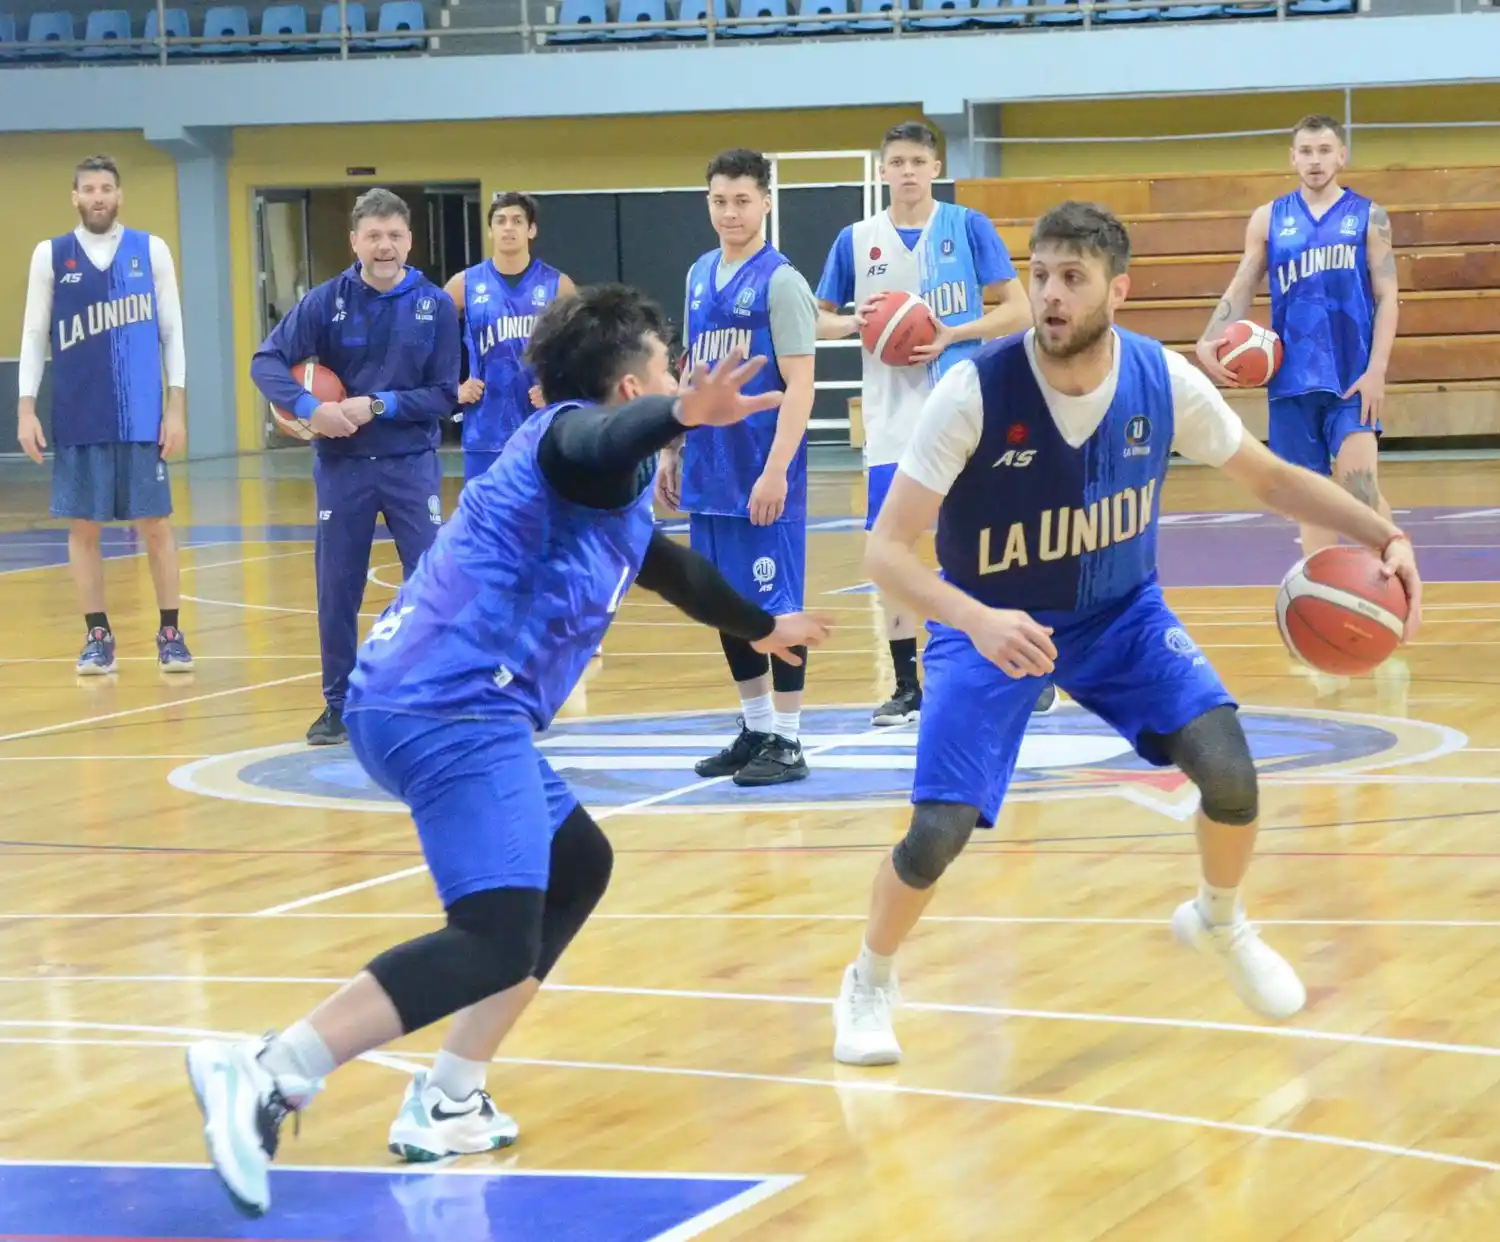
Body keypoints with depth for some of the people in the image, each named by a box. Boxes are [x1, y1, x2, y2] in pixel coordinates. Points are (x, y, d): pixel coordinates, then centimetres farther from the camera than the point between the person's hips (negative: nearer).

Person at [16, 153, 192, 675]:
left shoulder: (151, 250, 4)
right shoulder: (50, 256, 5)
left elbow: (171, 331, 5)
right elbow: (34, 335, 7)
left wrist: (176, 406, -1)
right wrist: (26, 409, 0)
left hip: (142, 415, -1)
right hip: (78, 418, 1)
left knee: (156, 522, 1)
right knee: (82, 525, 4)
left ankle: (170, 633, 9)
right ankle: (97, 636, 12)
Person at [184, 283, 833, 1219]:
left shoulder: (612, 496, 28)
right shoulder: (574, 430, -3)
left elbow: (672, 568, 48)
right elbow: (605, 439, -31)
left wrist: (760, 627, 65)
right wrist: (683, 414, -52)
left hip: (426, 702, 11)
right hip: (455, 706, -11)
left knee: (578, 868, 25)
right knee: (498, 941, -19)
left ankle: (447, 1105, 19)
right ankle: (265, 1079, -26)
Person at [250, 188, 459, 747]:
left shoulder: (435, 306, -4)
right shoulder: (327, 301, -4)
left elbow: (445, 394, -5)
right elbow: (267, 361, -9)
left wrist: (378, 405, -17)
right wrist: (310, 407, -25)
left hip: (412, 465, -1)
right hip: (341, 466, 1)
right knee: (336, 590, 7)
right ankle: (338, 706, 19)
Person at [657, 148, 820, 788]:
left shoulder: (780, 281, -9)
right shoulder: (700, 275, 13)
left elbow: (799, 385, -13)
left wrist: (776, 470, -20)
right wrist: (672, 451, 16)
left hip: (763, 476, -7)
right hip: (709, 473, 7)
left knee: (775, 603, -2)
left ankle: (788, 741, 4)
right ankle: (754, 728, 22)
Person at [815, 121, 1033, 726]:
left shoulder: (967, 227, -2)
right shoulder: (856, 240, 5)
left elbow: (1018, 311, -3)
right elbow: (818, 318, 13)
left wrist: (950, 335, -15)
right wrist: (855, 323, -9)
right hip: (892, 419, 3)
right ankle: (907, 685, 10)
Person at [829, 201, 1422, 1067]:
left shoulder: (1163, 380, -17)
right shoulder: (975, 390, -27)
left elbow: (1270, 477, 0)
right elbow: (887, 548, -25)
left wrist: (1384, 536, -15)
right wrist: (977, 621, -43)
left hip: (1122, 614, 3)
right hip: (990, 624, -3)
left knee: (1228, 767, -16)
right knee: (941, 827, -17)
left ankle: (1220, 922, 18)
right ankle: (869, 984, 14)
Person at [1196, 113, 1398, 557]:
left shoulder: (1368, 216, 4)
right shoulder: (1268, 219, 9)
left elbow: (1387, 296, 0)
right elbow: (1240, 290, 10)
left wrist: (1376, 370, -11)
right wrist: (1209, 343, -8)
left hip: (1352, 375, -3)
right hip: (1292, 377, 3)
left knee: (1359, 481, -17)